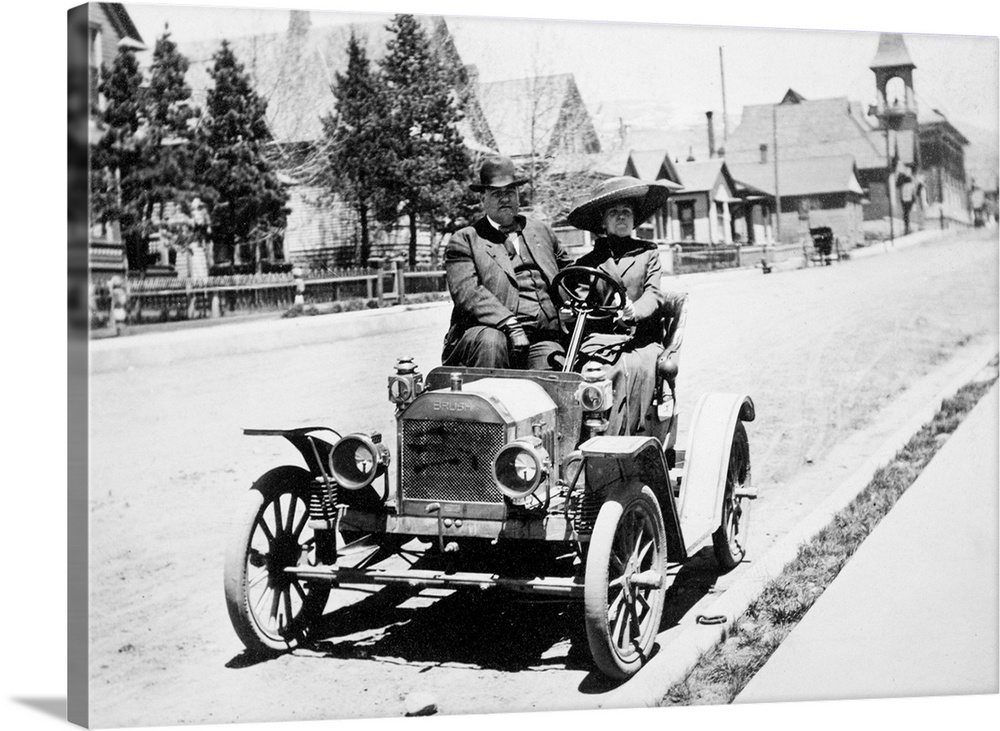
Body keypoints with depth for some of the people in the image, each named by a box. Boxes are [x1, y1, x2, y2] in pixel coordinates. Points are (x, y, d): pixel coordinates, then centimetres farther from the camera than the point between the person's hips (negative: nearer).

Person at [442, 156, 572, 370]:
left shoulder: (541, 231, 26)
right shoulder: (464, 240, 10)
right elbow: (466, 291, -6)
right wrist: (509, 324, -20)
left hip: (542, 338, 3)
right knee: (491, 340, -37)